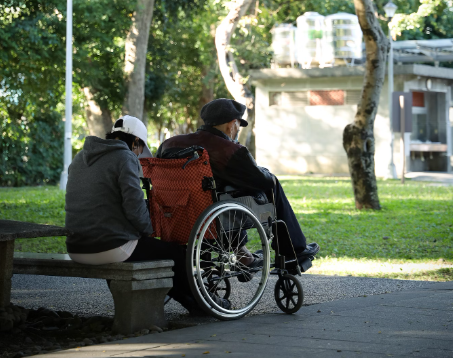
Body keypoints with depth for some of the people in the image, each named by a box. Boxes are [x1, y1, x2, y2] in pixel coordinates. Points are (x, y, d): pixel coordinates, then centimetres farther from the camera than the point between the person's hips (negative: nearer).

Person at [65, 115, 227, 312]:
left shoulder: (79, 158, 15)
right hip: (111, 248, -9)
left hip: (76, 249, 9)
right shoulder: (125, 158, -10)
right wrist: (148, 229, 4)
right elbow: (134, 208, -17)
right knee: (175, 253, 10)